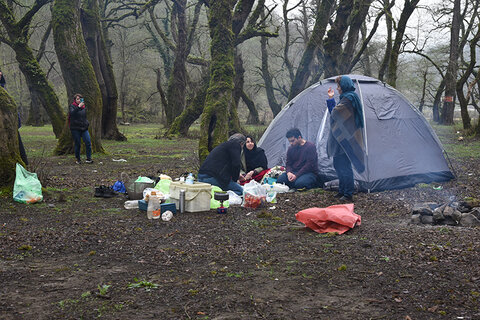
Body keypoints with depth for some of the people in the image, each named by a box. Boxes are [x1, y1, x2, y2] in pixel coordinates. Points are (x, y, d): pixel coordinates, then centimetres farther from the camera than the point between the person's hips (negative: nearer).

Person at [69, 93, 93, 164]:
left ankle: (88, 158, -5)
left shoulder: (83, 107, 15)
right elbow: (72, 113, -23)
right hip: (75, 128, -4)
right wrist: (79, 107, -30)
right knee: (77, 144, 0)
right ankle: (78, 159, 13)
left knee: (88, 142, -10)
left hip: (84, 128, 4)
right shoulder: (72, 106, -1)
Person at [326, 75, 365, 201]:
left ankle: (348, 194, -1)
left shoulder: (348, 98, -16)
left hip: (345, 138, -11)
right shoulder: (348, 97, 16)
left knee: (344, 166, -6)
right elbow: (334, 113, 18)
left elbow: (334, 113, -19)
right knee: (338, 164, 16)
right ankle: (342, 191, 25)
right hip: (342, 138, 11)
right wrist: (331, 98, 17)